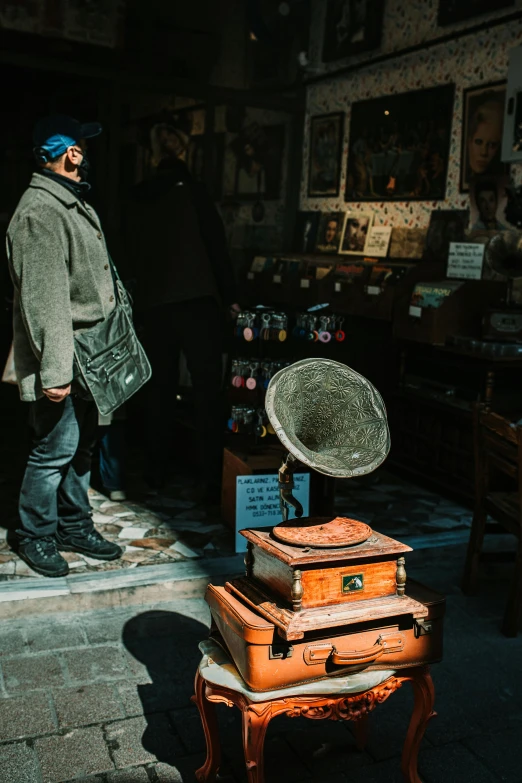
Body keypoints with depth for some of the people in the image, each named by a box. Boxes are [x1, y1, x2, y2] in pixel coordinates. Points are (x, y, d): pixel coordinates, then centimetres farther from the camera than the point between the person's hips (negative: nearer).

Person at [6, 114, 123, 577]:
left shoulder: (76, 204, 15)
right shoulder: (40, 212, -18)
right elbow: (44, 299, -24)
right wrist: (54, 370, -26)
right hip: (61, 356, -10)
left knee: (82, 444, 16)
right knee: (56, 448, -2)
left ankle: (76, 527, 30)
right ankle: (36, 538, 17)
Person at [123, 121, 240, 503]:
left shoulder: (137, 199, 10)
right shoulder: (191, 190, -4)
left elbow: (133, 256, 16)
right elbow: (216, 246, -6)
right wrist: (229, 297, 0)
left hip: (153, 304, 5)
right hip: (197, 301, -5)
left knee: (160, 389, 14)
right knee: (208, 390, -4)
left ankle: (157, 473, 22)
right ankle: (212, 480, -7)